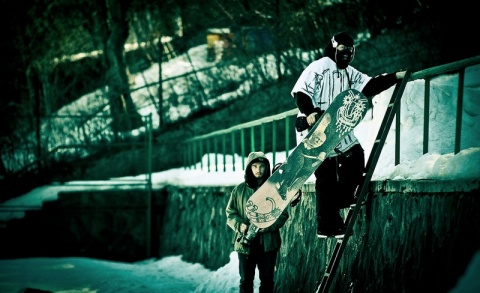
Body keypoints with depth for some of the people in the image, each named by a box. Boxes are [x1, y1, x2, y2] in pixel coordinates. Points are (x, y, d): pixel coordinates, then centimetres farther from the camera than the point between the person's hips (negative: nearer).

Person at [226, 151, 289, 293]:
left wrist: (269, 225, -16)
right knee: (246, 280, 5)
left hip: (268, 242, 0)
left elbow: (283, 214, 1)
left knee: (267, 280, 10)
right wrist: (239, 225, -13)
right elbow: (230, 212, 6)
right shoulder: (240, 190, 2)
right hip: (245, 243, 0)